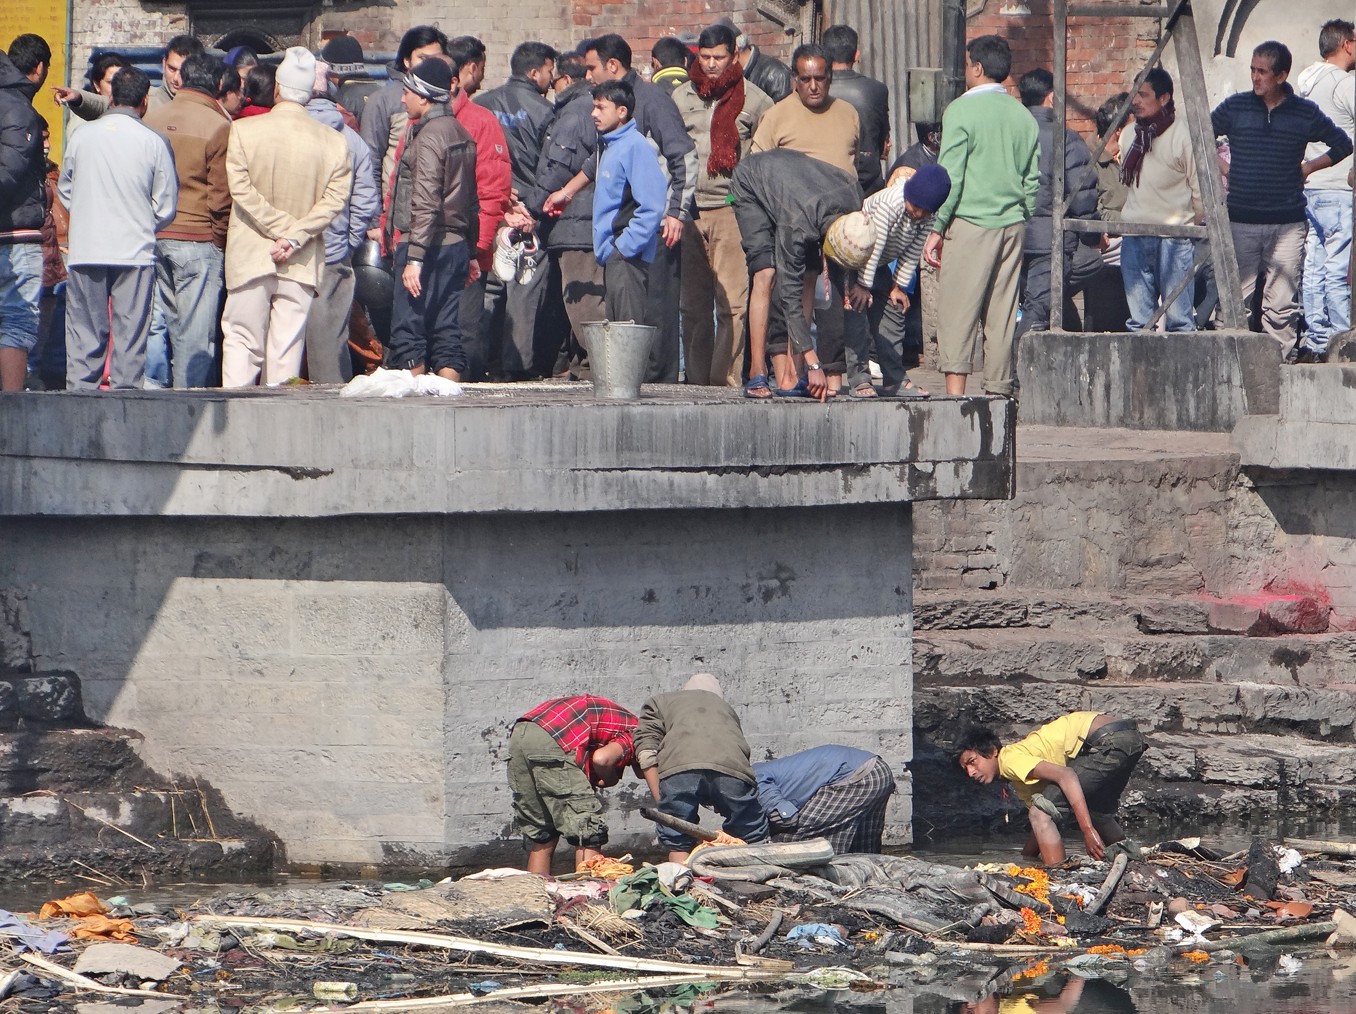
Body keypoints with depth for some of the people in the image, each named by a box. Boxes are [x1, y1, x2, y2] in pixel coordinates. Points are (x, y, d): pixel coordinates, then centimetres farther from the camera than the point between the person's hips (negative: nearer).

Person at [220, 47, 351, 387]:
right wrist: (295, 236, -9)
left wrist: (282, 229, -8)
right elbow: (333, 200, -6)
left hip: (250, 257, -1)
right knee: (287, 351, 4)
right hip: (302, 265, 1)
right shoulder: (334, 142, -1)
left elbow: (242, 190, -9)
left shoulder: (243, 130, -4)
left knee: (242, 343, 4)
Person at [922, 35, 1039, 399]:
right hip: (1013, 224, 5)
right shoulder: (1023, 117, 10)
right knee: (1002, 313, 7)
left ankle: (955, 389, -15)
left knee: (957, 311, -6)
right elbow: (1033, 181, 12)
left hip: (972, 222, -5)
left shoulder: (962, 111, -5)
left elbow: (951, 176, -9)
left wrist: (937, 230, -5)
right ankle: (999, 390, 6)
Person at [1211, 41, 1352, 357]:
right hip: (1241, 221, 0)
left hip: (1287, 223, 0)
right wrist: (1220, 167, 8)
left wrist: (1308, 167, 10)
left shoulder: (1305, 113, 5)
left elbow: (1342, 144, 19)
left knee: (1282, 304, -1)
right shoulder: (1235, 107, 5)